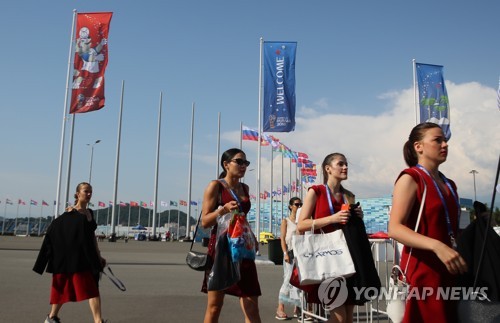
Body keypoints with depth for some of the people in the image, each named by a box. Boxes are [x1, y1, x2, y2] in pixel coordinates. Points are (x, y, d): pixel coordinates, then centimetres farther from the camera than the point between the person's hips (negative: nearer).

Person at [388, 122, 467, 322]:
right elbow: (395, 228, -20)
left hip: (450, 269, 8)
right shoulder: (410, 178, -8)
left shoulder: (449, 185, 16)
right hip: (423, 269, -8)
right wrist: (436, 246, -31)